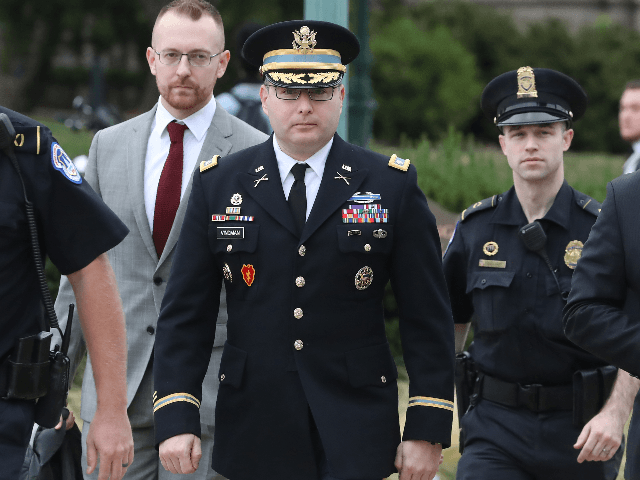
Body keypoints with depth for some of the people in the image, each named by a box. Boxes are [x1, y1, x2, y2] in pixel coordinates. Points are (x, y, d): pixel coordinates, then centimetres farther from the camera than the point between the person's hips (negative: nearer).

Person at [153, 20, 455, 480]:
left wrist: (428, 430, -4)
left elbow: (427, 318, 1)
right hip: (254, 438, 1)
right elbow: (186, 313, 4)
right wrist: (176, 419, -6)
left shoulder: (392, 184, 2)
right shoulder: (218, 184, 5)